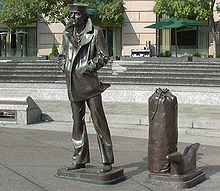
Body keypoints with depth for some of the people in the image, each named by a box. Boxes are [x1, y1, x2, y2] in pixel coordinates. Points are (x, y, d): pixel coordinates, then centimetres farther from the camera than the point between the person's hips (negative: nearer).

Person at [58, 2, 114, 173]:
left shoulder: (95, 33, -3)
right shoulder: (67, 34, 12)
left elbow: (104, 57, -2)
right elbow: (63, 55, 24)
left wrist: (90, 66, -12)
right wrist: (65, 68, 7)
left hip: (89, 81, -5)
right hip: (73, 84, 6)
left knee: (98, 120, -6)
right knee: (78, 121, 11)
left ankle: (107, 161, 1)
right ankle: (80, 159, 20)